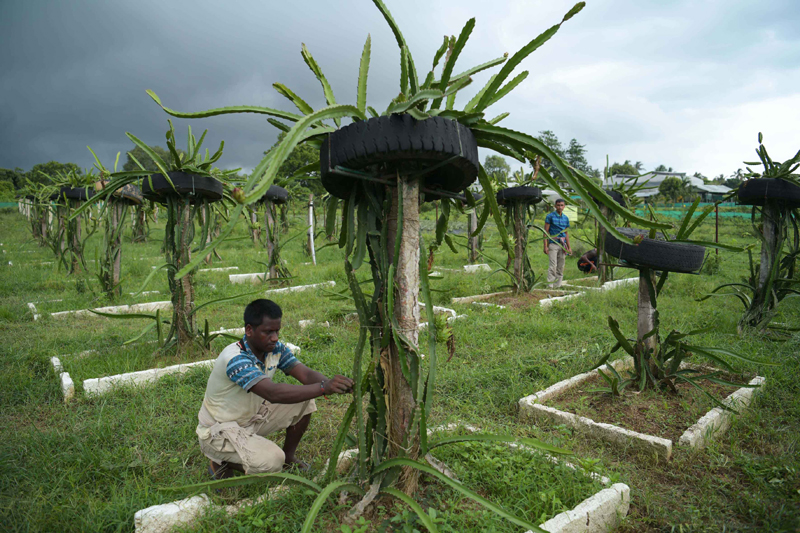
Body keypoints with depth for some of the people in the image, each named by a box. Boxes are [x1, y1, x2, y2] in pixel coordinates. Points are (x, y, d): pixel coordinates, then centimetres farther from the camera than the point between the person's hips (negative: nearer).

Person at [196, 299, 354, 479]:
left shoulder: (275, 348, -7)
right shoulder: (235, 359, -32)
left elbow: (305, 374, -17)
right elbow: (273, 393, -45)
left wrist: (332, 384, -38)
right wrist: (323, 388, -53)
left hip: (252, 418, 8)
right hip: (218, 430, -7)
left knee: (304, 400, -7)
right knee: (272, 461, -28)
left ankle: (289, 456, 12)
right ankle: (222, 463, 0)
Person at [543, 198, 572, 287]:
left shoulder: (566, 218, 13)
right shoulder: (550, 216, -3)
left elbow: (566, 233, 19)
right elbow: (546, 231, -5)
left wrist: (569, 247, 15)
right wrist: (545, 246, -12)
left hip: (563, 245, 5)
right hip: (553, 244, -5)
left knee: (560, 267, 7)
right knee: (553, 266, -13)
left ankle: (558, 285, 13)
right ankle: (550, 286, -11)